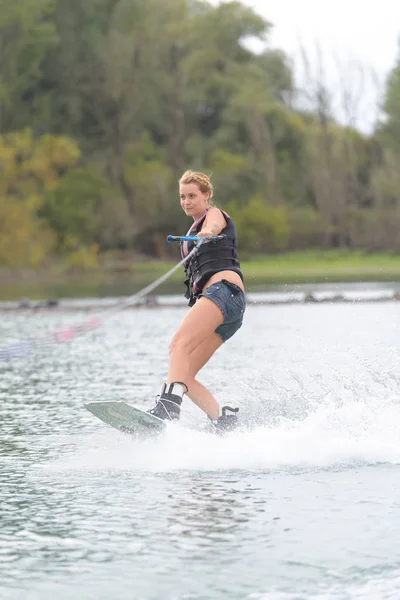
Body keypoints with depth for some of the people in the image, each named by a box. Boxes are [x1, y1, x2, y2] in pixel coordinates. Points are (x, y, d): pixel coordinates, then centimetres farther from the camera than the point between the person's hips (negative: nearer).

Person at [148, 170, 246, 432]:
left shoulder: (215, 214, 8)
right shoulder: (194, 231, 33)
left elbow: (213, 226, -19)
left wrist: (207, 232, -40)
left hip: (224, 288, -9)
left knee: (179, 344, -31)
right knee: (184, 376, -7)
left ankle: (168, 406, -50)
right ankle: (224, 422, -19)